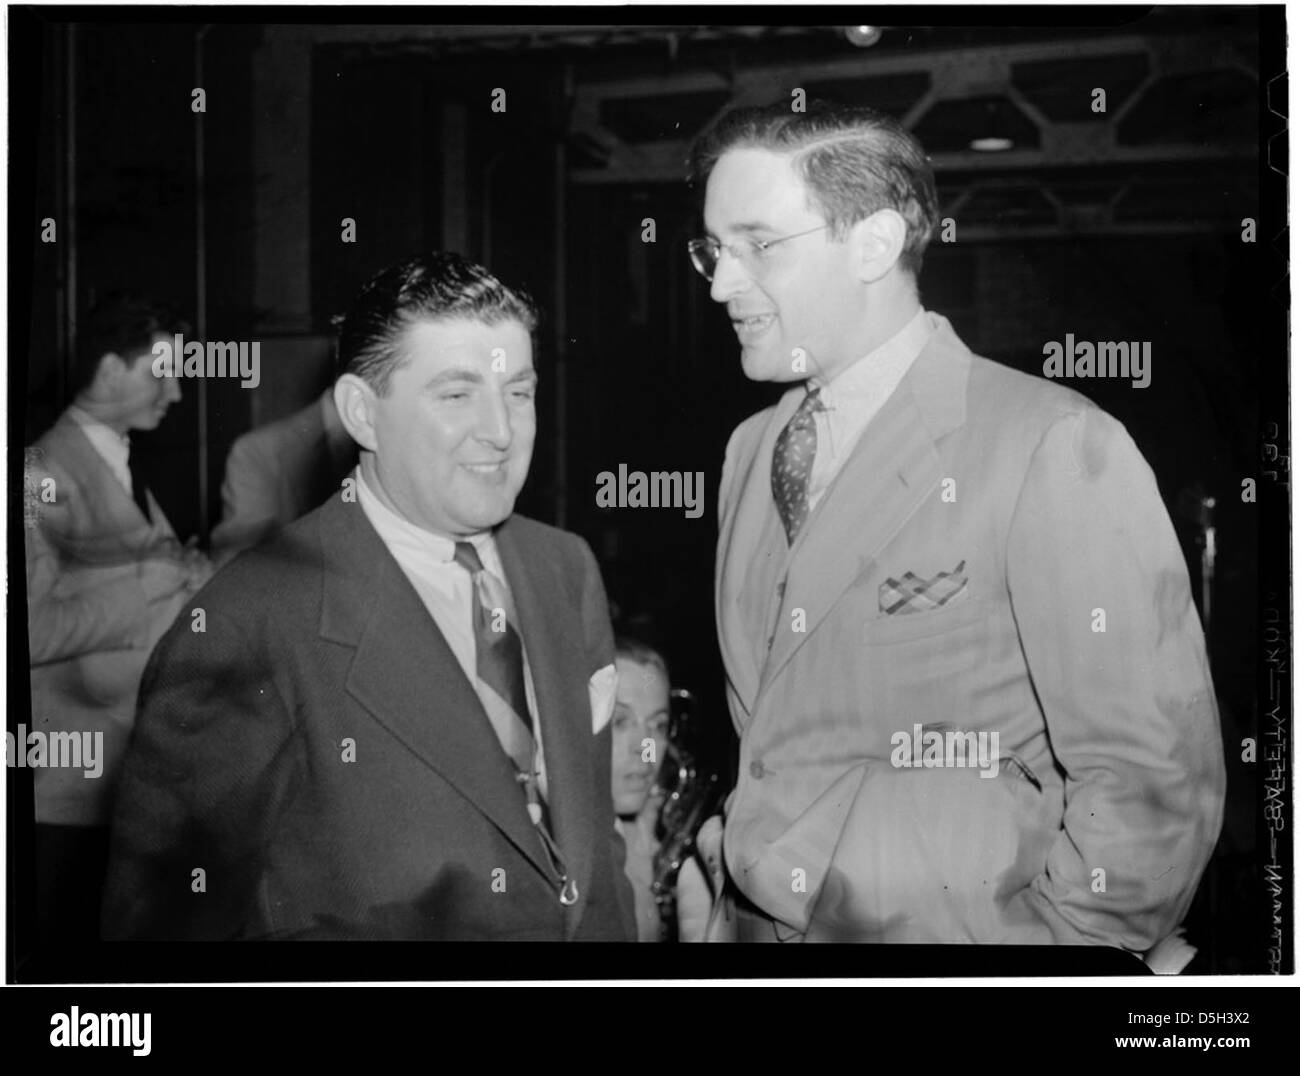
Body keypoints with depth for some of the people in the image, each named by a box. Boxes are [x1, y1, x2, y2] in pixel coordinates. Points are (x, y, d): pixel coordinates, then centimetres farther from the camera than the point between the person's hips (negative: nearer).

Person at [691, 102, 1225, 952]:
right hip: (754, 924, 6)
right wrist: (743, 841, 0)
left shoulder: (1054, 448, -15)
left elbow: (1152, 786, -17)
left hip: (958, 930, -5)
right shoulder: (751, 449, 7)